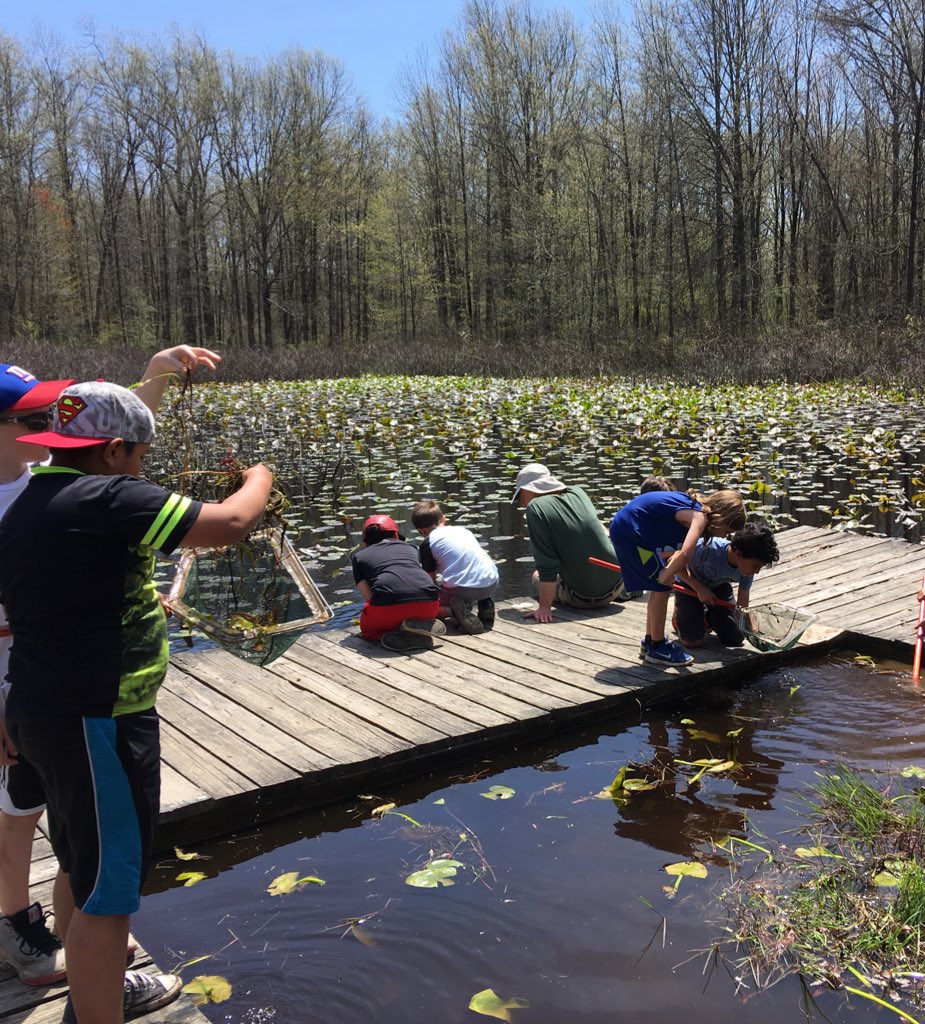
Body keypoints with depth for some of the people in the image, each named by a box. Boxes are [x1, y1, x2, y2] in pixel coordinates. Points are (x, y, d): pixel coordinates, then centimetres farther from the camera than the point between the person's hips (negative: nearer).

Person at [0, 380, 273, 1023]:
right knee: (108, 892, 3)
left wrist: (144, 604, 22)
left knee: (80, 869, 26)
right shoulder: (105, 500, -21)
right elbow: (232, 524, -22)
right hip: (98, 726, -10)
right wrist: (259, 479, -3)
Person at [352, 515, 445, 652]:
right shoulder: (410, 547, 30)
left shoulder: (359, 556, 23)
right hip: (428, 604, 3)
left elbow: (367, 596, 12)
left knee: (367, 630, 29)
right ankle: (419, 625, 2)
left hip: (389, 604, -3)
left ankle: (402, 634, -1)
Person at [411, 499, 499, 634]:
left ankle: (450, 610, -14)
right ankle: (485, 603, 14)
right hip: (492, 584, 5)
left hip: (461, 588, -5)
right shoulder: (463, 529, 22)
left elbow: (430, 580, 7)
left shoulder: (427, 544, 8)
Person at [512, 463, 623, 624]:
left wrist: (545, 607, -17)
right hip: (617, 580, 5)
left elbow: (546, 565, -21)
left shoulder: (535, 507, -17)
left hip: (585, 598, -4)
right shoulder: (578, 493, 0)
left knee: (537, 576, 22)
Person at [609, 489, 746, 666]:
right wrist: (666, 576, -20)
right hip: (630, 529, -10)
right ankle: (657, 648, 6)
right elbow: (685, 554, -32)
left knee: (659, 586, 17)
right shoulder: (699, 516, -16)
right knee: (662, 586, -3)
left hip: (624, 525, 10)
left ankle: (650, 642, 27)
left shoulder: (695, 508, 12)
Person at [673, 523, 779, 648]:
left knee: (735, 640, 0)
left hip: (718, 587, 4)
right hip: (689, 585, -4)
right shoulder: (707, 548, -41)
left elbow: (742, 604, -12)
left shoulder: (748, 568, -23)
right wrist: (700, 589, -29)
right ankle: (680, 611, 17)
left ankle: (707, 616, 26)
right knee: (692, 641, -13)